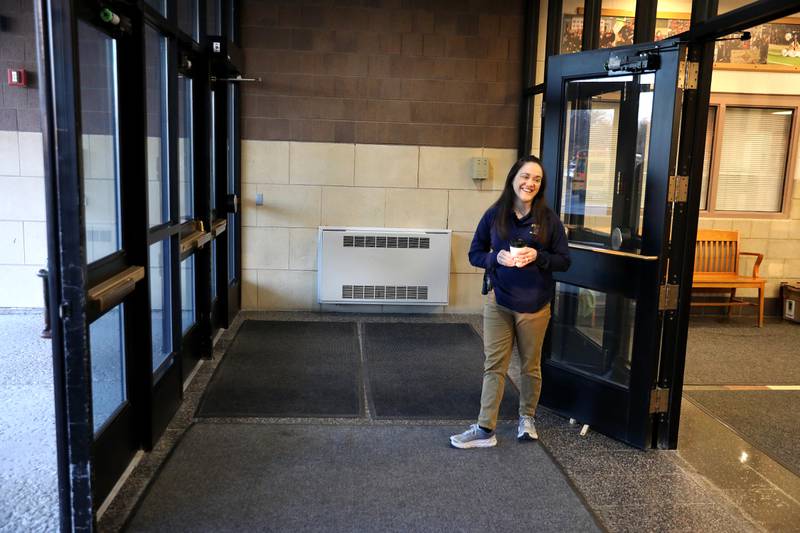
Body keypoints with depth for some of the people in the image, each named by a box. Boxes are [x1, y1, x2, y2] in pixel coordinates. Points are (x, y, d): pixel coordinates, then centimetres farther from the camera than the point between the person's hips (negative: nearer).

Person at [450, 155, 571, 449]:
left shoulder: (548, 219, -4)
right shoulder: (494, 215, -2)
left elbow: (564, 260, -1)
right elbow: (475, 253, 3)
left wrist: (538, 256, -19)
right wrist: (497, 258, -17)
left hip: (534, 304, 0)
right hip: (498, 301, 0)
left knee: (531, 365, 15)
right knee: (494, 365, 2)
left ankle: (527, 418, 35)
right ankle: (485, 429, 7)